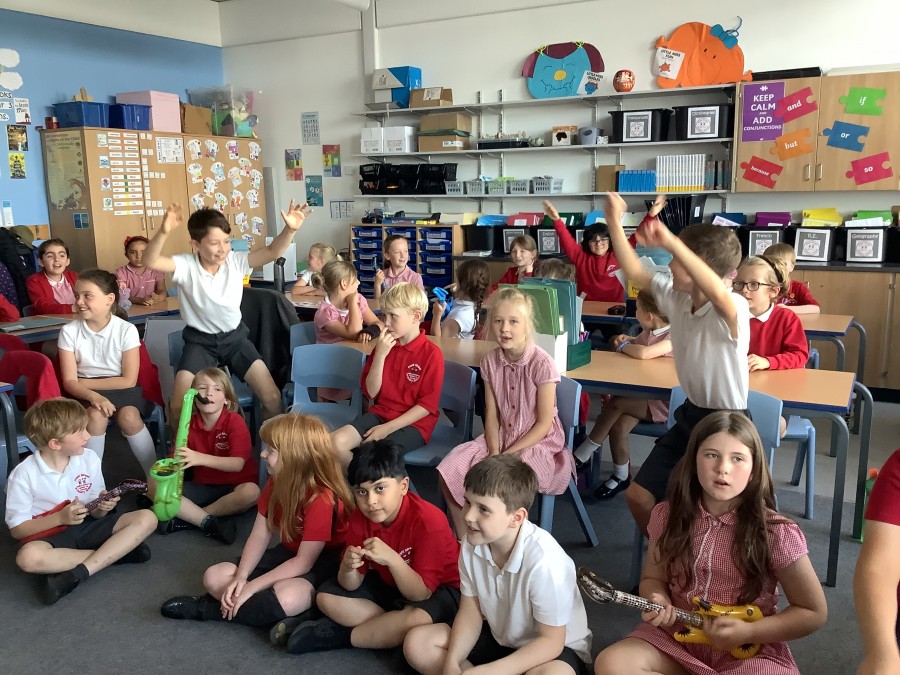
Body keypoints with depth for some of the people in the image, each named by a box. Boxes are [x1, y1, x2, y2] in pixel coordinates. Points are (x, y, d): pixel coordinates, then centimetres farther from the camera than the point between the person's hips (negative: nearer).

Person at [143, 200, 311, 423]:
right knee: (177, 406, -13)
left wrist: (290, 229, -37)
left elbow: (272, 252, -18)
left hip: (235, 337, 2)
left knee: (272, 398, -7)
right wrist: (163, 232, -50)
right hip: (200, 341, -1)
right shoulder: (186, 266, -16)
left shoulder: (236, 261, -10)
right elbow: (150, 261, -31)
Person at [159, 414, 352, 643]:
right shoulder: (277, 483, -3)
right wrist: (240, 577, -19)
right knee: (214, 577, -5)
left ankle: (207, 609, -16)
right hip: (288, 553, 8)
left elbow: (304, 561, -26)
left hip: (324, 563, -8)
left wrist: (251, 586, -26)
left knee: (286, 596, -38)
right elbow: (259, 536, -3)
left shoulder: (322, 498, -28)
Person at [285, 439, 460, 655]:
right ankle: (391, 626, -14)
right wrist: (348, 566, -33)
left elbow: (421, 593, -30)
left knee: (415, 619, -38)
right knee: (326, 597, -8)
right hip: (387, 583, 6)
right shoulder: (359, 518, -14)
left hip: (439, 589, -5)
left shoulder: (429, 520, -31)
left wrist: (392, 559, -45)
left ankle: (341, 635, -15)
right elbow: (352, 586, -10)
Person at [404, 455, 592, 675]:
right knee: (417, 642, -8)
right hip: (499, 638, 5)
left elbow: (551, 641, -24)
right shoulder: (472, 543, -16)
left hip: (555, 648, -5)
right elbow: (471, 611, -4)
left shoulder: (544, 560, -34)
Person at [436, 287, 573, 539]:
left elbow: (544, 423, -14)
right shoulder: (491, 361, -1)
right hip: (501, 437, 6)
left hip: (538, 441, -5)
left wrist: (509, 454, -17)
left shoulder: (541, 363, -17)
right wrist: (494, 451, -14)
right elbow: (491, 413, 2)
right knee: (449, 470, -12)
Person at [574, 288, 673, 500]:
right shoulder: (648, 332, 6)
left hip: (662, 402, -7)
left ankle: (581, 457, -12)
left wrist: (623, 346, -15)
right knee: (617, 427, -20)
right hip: (641, 396, 7)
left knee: (615, 403, -24)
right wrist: (627, 340, 2)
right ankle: (621, 477, -4)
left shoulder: (673, 337, -19)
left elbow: (643, 353, -36)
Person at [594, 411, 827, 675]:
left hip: (749, 651, -3)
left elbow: (814, 613, -5)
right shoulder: (668, 516, -4)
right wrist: (659, 601, -13)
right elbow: (653, 578, 10)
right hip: (677, 636, 4)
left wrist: (747, 632, -16)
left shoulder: (775, 533, -14)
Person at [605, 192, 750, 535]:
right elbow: (634, 271, 7)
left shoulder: (733, 309, -26)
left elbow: (718, 295, -50)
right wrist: (614, 222, -1)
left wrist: (671, 243, -57)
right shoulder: (676, 297, -3)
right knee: (638, 496, 8)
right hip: (690, 416, 8)